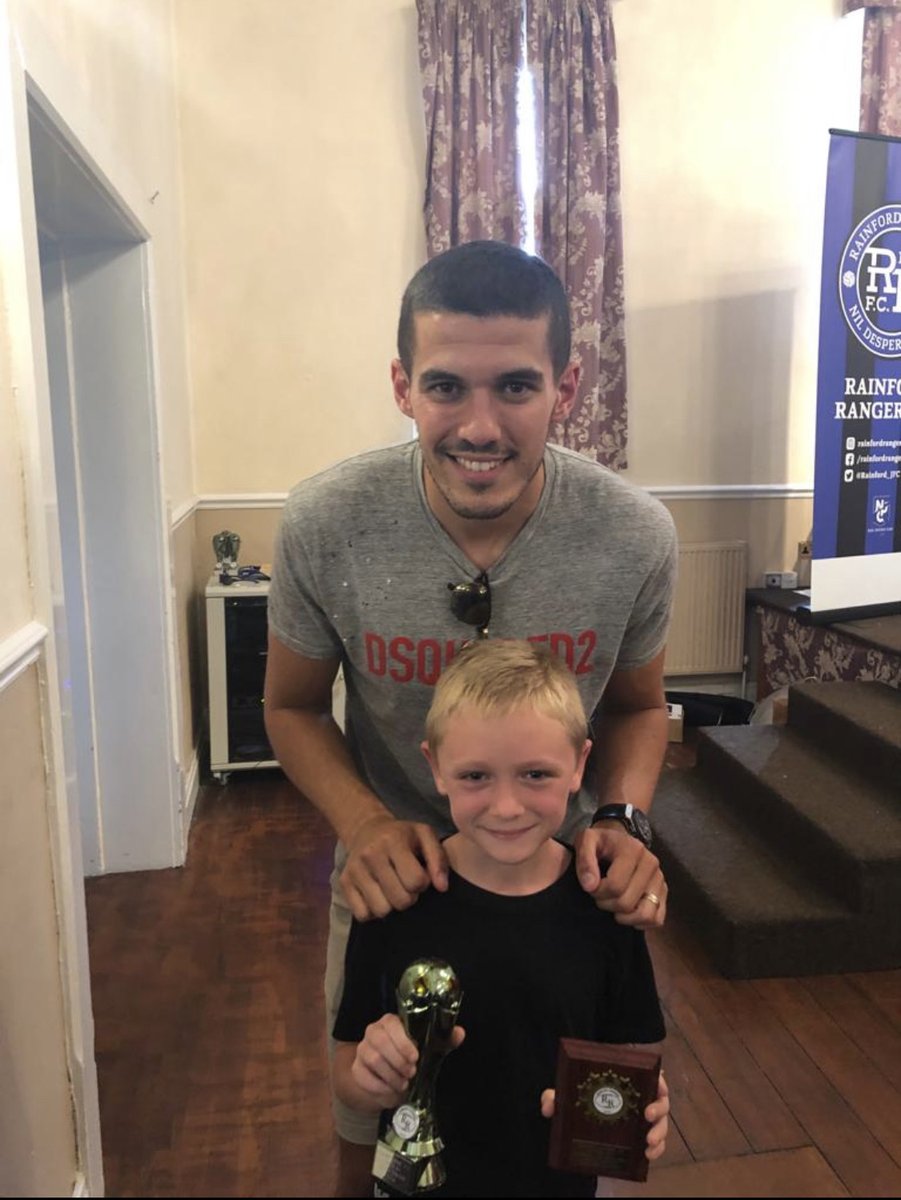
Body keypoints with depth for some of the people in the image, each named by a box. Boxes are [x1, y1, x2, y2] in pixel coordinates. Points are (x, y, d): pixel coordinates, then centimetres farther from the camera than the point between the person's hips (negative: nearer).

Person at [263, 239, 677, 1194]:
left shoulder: (634, 534, -20)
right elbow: (294, 707, -6)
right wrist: (365, 824, -23)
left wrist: (622, 820, -20)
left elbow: (636, 705, -2)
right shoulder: (323, 525, -23)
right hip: (393, 882, 0)